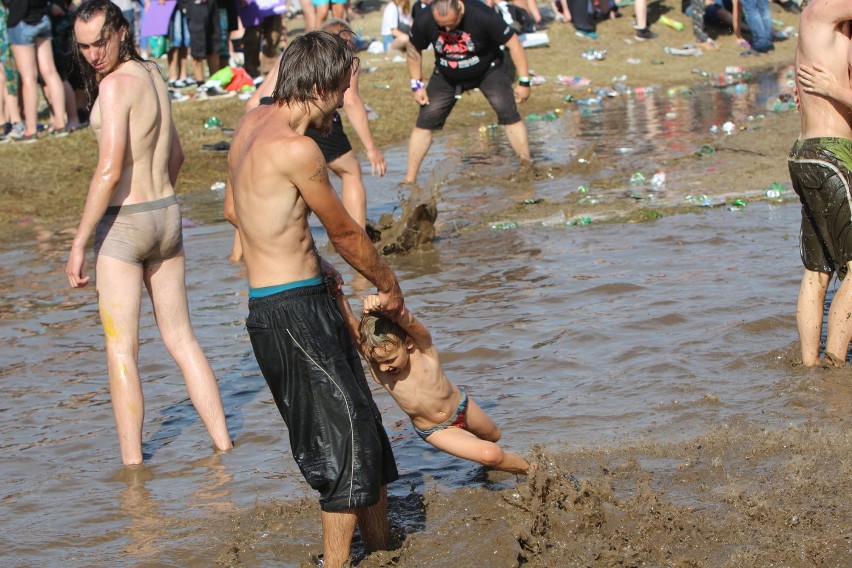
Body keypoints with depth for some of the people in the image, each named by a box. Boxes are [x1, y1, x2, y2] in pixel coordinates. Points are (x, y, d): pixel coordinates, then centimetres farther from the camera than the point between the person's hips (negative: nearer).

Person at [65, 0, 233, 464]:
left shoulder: (115, 84, -16)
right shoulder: (152, 74, 9)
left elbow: (109, 171, -23)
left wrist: (78, 244, -19)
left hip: (123, 223, -8)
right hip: (167, 216, 8)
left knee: (121, 350, -1)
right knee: (180, 338, 15)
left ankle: (132, 466, -1)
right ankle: (223, 445, 16)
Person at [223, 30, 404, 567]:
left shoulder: (252, 121, 9)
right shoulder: (298, 149, -20)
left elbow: (233, 209, 23)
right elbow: (345, 233, -8)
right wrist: (390, 285, 9)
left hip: (270, 301, 10)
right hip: (293, 311, -10)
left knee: (365, 429, 16)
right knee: (349, 440, -7)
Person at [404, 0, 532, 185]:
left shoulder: (482, 15, -34)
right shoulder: (423, 22, -26)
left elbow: (512, 42, -24)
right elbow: (414, 50, -4)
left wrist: (524, 81, -22)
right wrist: (417, 85, -5)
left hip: (488, 71, -2)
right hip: (446, 76, 2)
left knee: (509, 114, -18)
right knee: (425, 121, -6)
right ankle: (410, 180, 1)